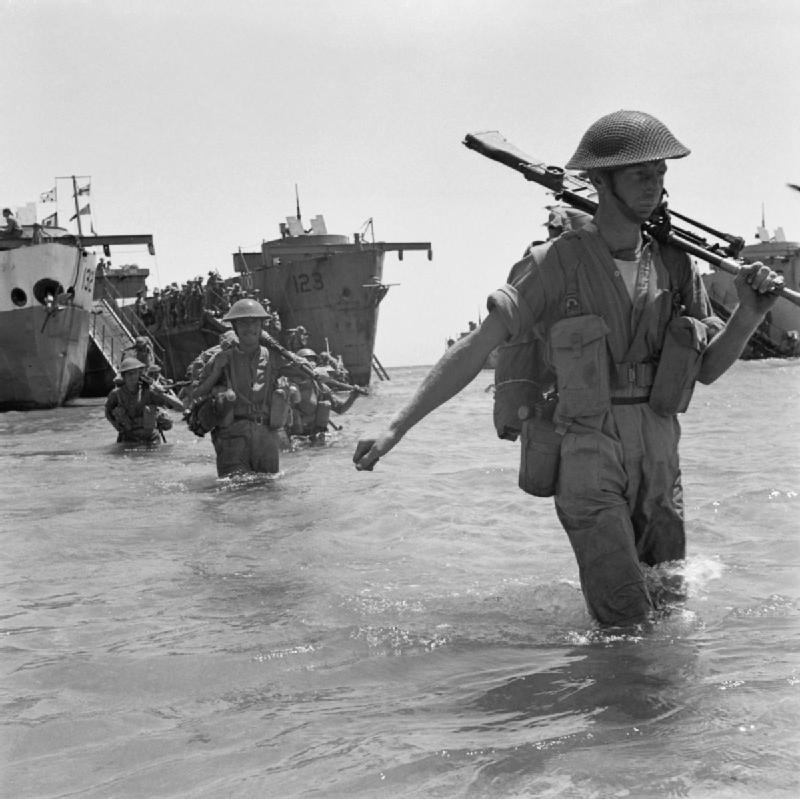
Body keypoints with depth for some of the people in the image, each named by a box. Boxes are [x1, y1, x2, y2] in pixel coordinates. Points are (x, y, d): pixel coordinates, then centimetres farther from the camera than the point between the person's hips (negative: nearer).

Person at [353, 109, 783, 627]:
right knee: (631, 624, -9)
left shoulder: (675, 264, 4)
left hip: (658, 463, 5)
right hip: (588, 462, -5)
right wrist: (396, 428, -17)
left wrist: (749, 315, -8)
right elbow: (476, 349, -12)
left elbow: (709, 369, 12)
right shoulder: (560, 263, -9)